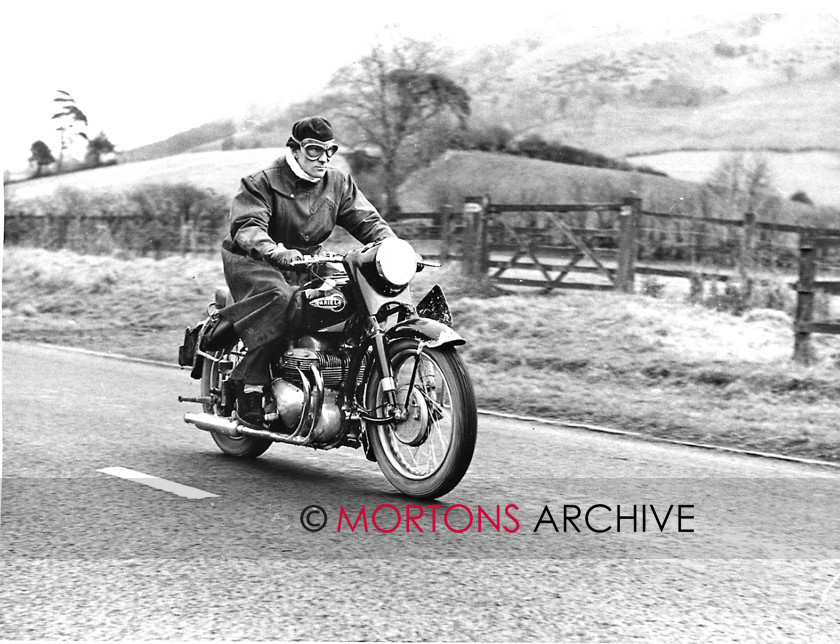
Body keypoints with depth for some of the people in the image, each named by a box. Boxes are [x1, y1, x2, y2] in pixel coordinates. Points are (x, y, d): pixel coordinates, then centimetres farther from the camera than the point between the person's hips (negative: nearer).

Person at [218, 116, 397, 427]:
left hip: (307, 263, 6)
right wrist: (276, 251, -45)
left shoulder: (339, 183, 7)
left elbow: (367, 220, 3)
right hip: (254, 261, -5)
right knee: (281, 300, -36)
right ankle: (250, 382, -29)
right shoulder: (262, 183, -10)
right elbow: (247, 226, -24)